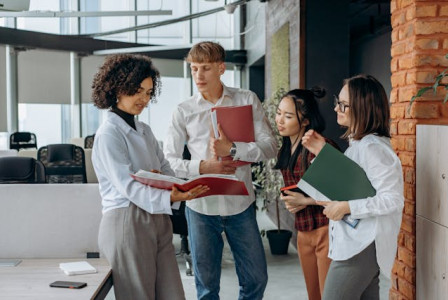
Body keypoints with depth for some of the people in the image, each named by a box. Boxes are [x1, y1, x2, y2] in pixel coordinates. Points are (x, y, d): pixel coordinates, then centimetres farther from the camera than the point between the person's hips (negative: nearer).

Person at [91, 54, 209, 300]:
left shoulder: (144, 131, 17)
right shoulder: (109, 134, -8)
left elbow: (166, 170, 14)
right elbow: (127, 186, -19)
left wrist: (166, 180, -11)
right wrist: (169, 198, -33)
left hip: (157, 221, 7)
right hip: (127, 222, -7)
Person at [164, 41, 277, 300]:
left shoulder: (247, 100, -1)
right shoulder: (184, 111, 0)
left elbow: (270, 146, -7)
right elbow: (169, 160, -1)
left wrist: (232, 149, -20)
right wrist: (202, 166, -17)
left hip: (241, 204, 0)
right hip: (201, 206, 0)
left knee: (256, 279, 10)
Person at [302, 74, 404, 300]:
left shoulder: (372, 147, -19)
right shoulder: (358, 143, 11)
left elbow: (392, 200, -24)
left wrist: (346, 207, -21)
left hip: (360, 247, -10)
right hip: (355, 244, 10)